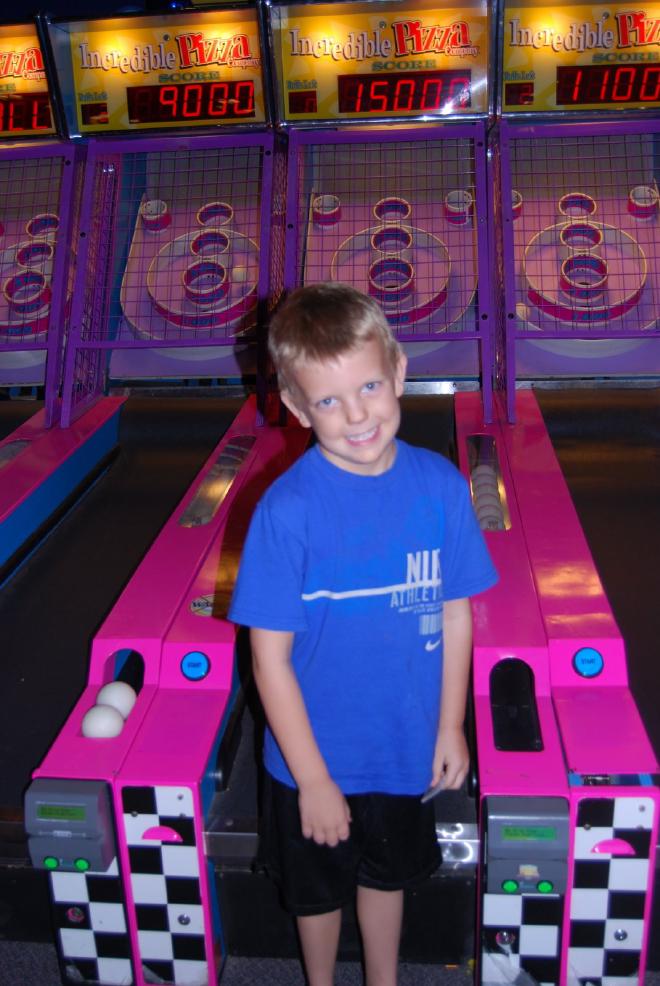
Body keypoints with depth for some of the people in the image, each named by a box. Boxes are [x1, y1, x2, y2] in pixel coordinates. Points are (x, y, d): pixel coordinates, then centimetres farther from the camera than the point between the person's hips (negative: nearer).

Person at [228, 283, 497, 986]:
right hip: (315, 758, -2)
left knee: (388, 875, 28)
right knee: (318, 891, 24)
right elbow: (270, 659, -19)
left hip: (408, 749, 3)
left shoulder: (440, 484, -14)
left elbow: (454, 613, -3)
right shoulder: (287, 508, -25)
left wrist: (450, 727, 1)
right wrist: (313, 780, -15)